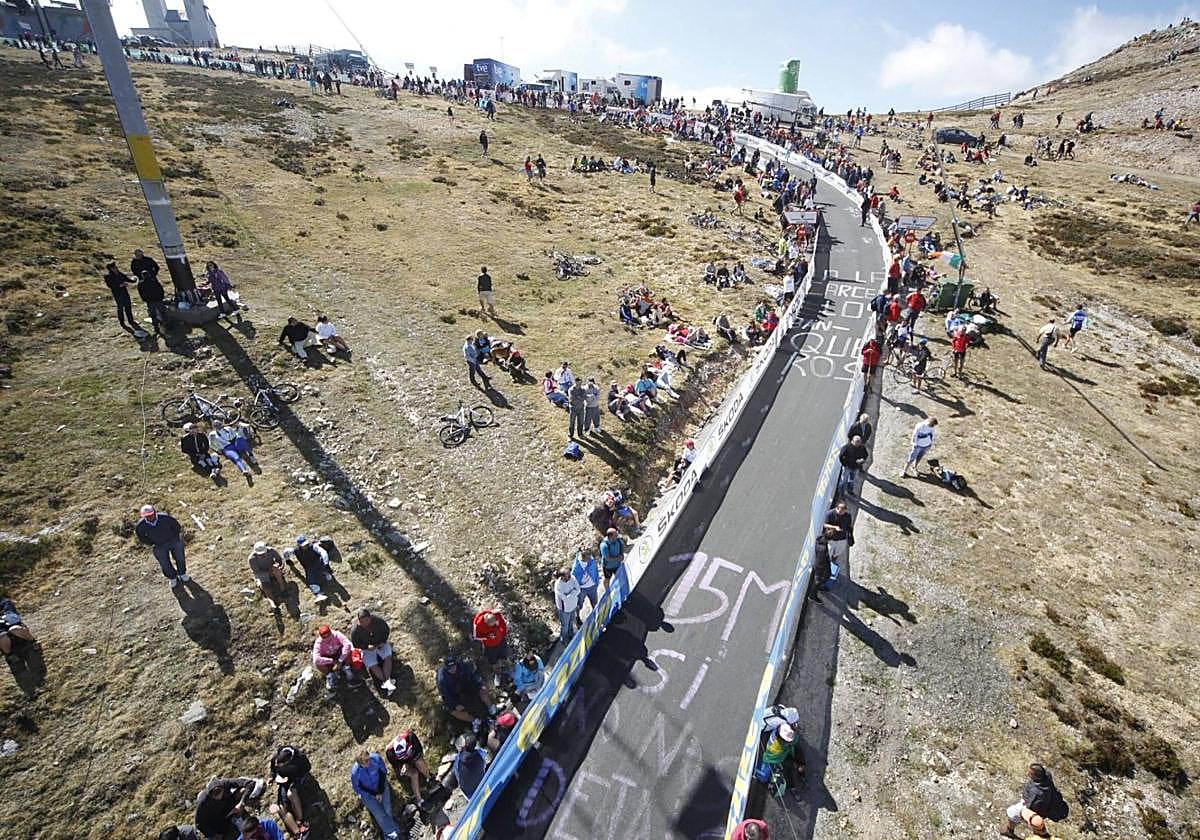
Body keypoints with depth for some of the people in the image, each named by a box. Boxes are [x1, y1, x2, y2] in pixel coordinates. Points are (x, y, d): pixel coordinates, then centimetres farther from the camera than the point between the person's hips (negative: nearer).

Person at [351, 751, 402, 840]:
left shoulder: (376, 758, -27)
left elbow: (383, 771, -10)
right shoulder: (355, 772, -29)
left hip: (381, 786, 1)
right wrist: (374, 794, -13)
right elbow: (357, 788, -12)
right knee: (379, 814, -11)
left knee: (387, 810, -8)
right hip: (367, 793, -1)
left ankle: (388, 832, 11)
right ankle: (392, 833, 5)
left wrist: (381, 791, -13)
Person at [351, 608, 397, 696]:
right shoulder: (355, 630, -23)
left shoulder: (378, 621, -19)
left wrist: (383, 642, -13)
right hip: (367, 648, -1)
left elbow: (386, 630, -2)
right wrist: (367, 647, -21)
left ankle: (386, 682, -28)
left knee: (388, 657, -22)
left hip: (381, 644, 1)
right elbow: (355, 643, -8)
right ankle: (387, 681, -22)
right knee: (373, 666, -21)